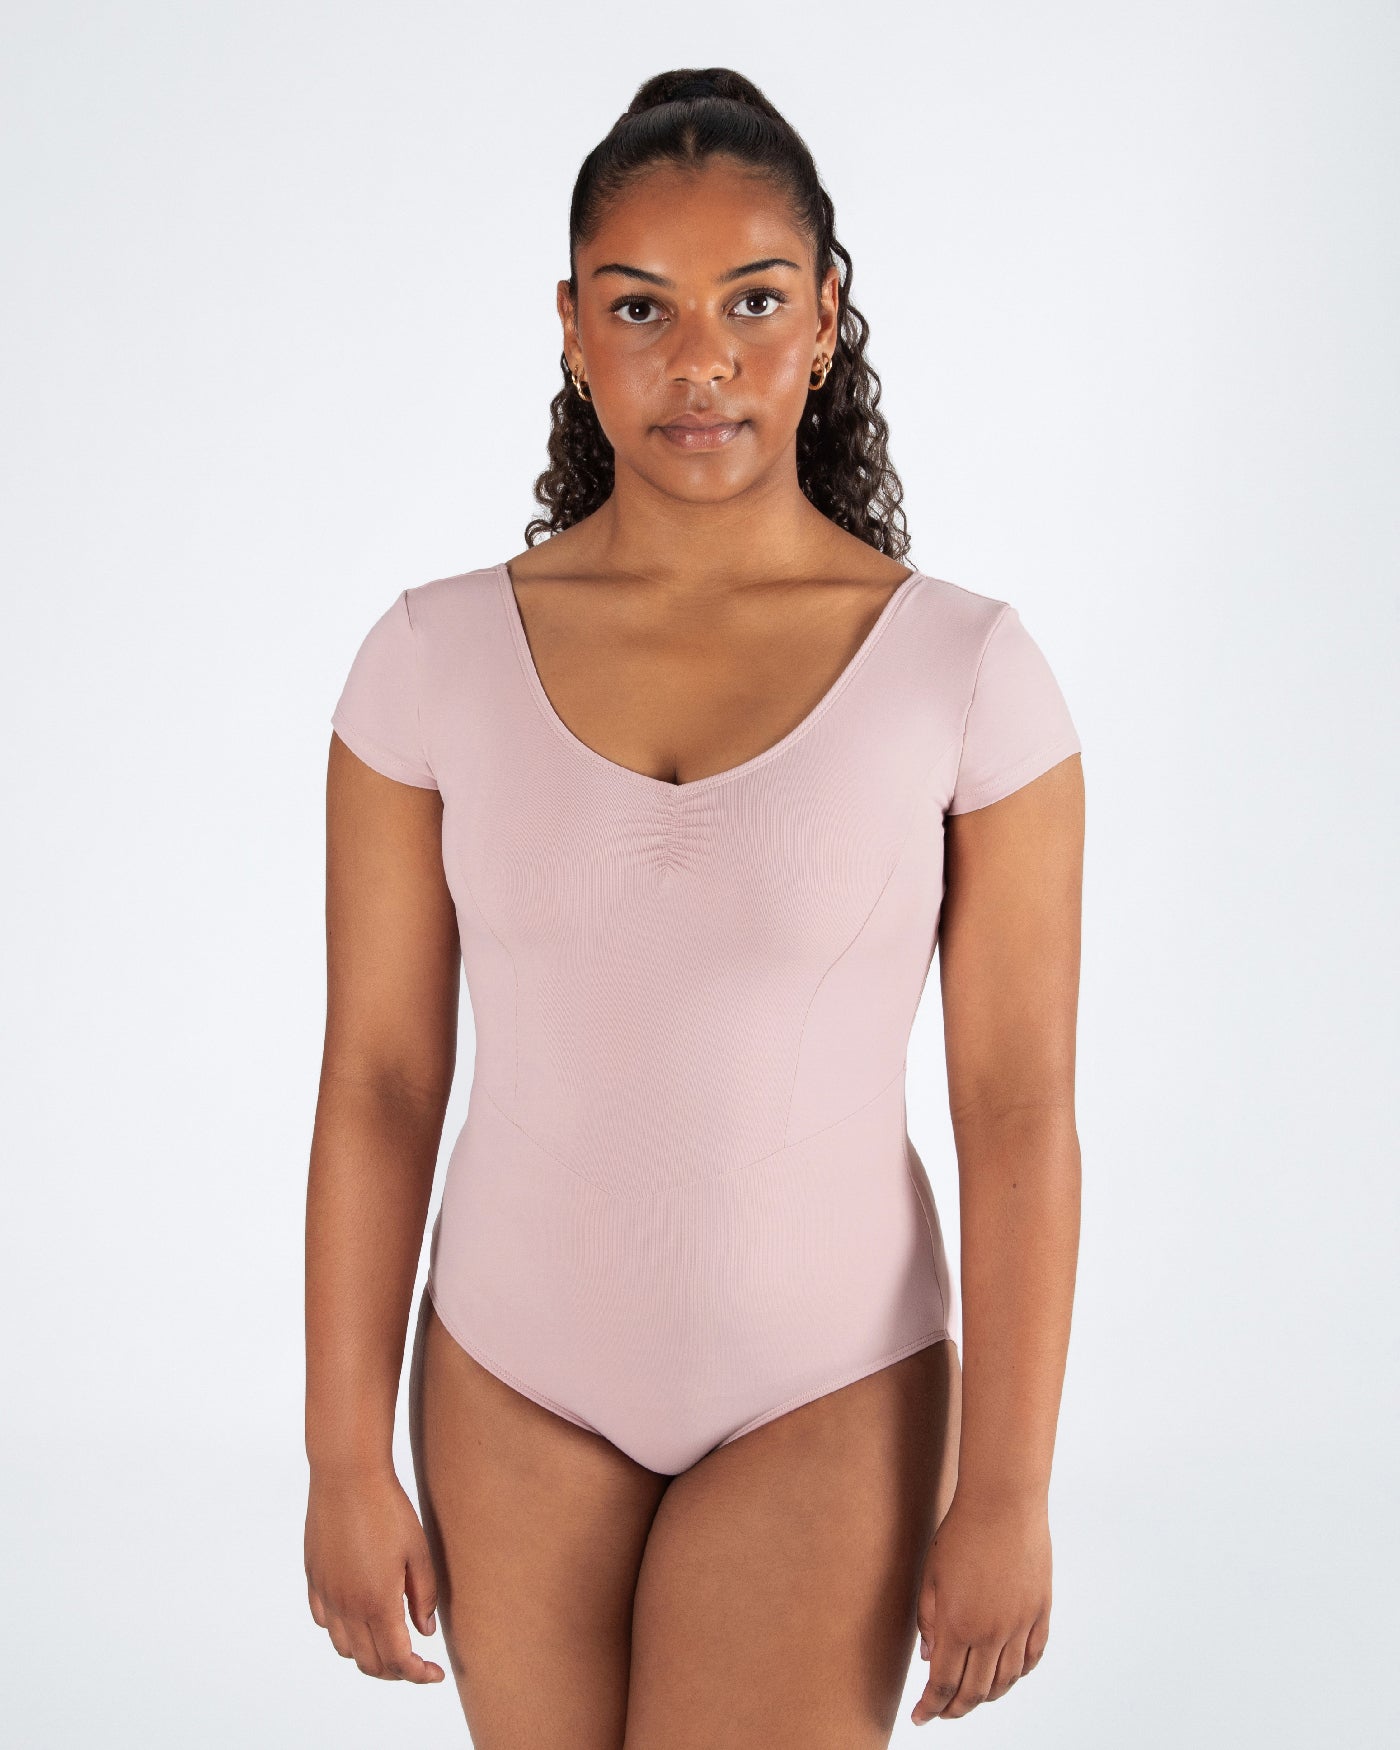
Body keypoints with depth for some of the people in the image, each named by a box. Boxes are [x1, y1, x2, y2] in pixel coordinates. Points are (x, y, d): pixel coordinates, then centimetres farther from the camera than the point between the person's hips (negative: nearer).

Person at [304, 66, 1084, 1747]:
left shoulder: (967, 669, -12)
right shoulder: (433, 659, -7)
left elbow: (1019, 1110, -9)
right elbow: (377, 1081, -3)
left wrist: (1006, 1490, -7)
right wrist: (344, 1462, -1)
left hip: (825, 1394, -2)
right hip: (515, 1376, 2)